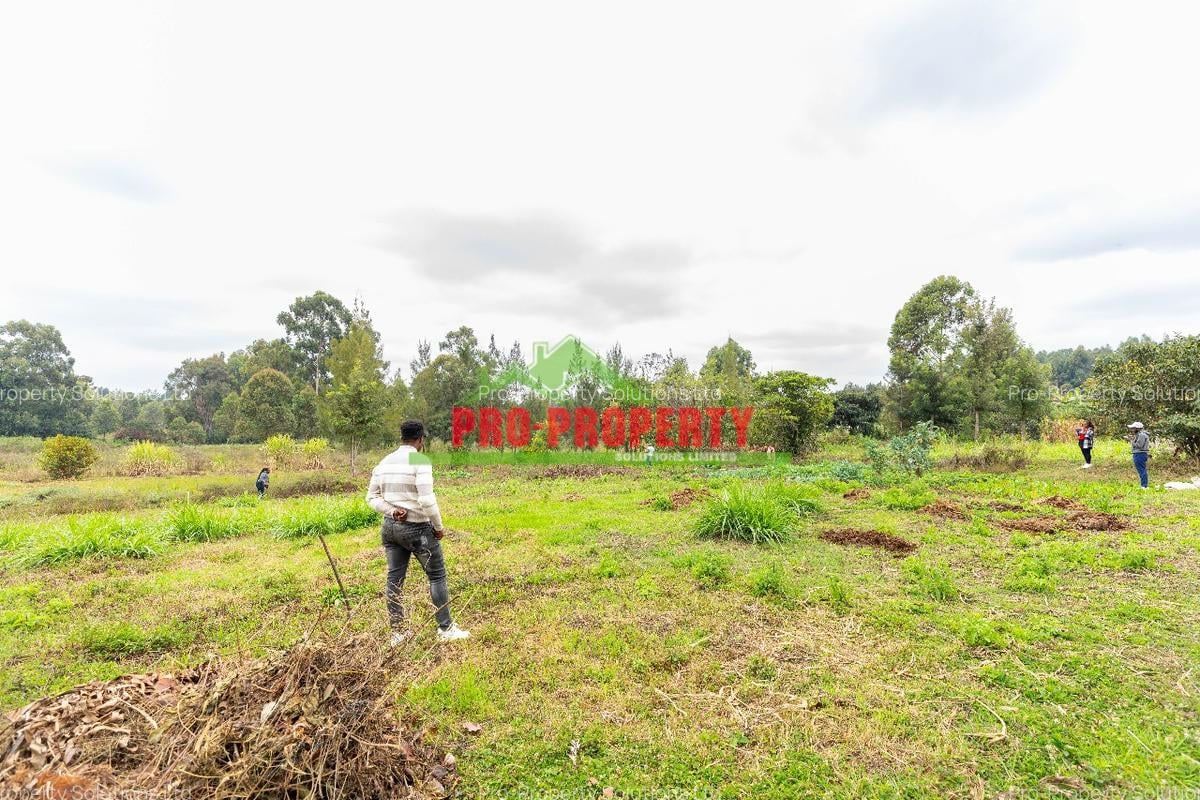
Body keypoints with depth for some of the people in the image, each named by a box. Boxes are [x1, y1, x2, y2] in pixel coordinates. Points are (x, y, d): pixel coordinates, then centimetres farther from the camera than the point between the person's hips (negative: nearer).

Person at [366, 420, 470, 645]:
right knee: (437, 576, 6)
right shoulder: (420, 461, -16)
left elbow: (372, 496, 9)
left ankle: (397, 632, 24)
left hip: (390, 526, 7)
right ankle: (446, 629, 14)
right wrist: (439, 527, -10)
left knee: (395, 579, 13)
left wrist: (391, 511, -2)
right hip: (418, 528, -7)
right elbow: (427, 500, -22)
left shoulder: (384, 462, 7)